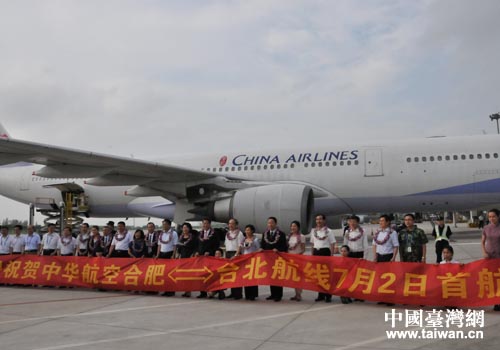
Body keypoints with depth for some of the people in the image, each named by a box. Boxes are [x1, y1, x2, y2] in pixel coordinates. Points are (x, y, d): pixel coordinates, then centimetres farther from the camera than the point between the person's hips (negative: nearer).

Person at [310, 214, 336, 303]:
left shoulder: (329, 231, -2)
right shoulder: (313, 231, 10)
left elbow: (332, 245, -3)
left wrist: (332, 256, -9)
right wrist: (312, 255, 11)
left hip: (325, 252, -4)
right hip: (316, 252, 4)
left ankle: (328, 295, 5)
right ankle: (321, 295, 14)